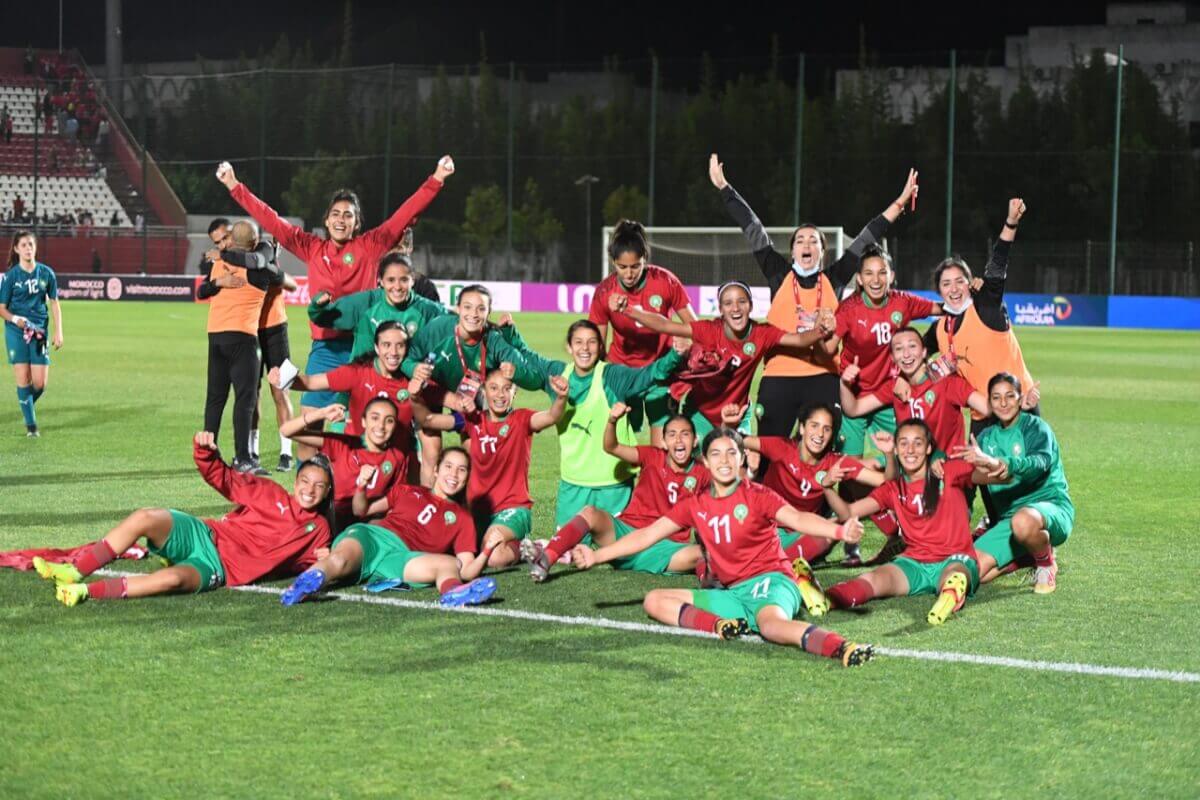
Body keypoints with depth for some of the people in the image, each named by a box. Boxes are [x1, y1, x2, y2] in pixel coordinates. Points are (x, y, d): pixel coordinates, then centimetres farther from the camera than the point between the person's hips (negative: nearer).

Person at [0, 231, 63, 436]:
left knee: (40, 383, -3)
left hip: (40, 332, 2)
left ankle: (27, 406, 28)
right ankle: (31, 424, 5)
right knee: (23, 379, -5)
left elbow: (54, 304, 10)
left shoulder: (46, 273, 3)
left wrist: (58, 332, 4)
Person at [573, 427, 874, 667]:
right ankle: (721, 625, -30)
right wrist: (597, 555, 7)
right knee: (654, 601, -5)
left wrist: (840, 530, -39)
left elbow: (796, 518, -19)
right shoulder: (696, 506, 11)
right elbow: (647, 534, 12)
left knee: (771, 622, -41)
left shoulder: (757, 495, -2)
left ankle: (839, 647, -65)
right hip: (732, 592, 6)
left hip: (770, 579, -6)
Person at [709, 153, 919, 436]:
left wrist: (900, 202, 13)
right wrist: (724, 187, 13)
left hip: (823, 379, 0)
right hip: (778, 377, 0)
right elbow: (752, 228, 10)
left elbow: (867, 238, 12)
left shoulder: (834, 279, 10)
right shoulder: (779, 274, 9)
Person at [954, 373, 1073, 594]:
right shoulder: (987, 436, 15)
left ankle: (1046, 563, -9)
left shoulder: (1035, 427, -6)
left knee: (1023, 521, -43)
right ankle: (1024, 557, 16)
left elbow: (1041, 462, -27)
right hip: (1008, 515, 6)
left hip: (1052, 507, -6)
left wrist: (999, 464, -46)